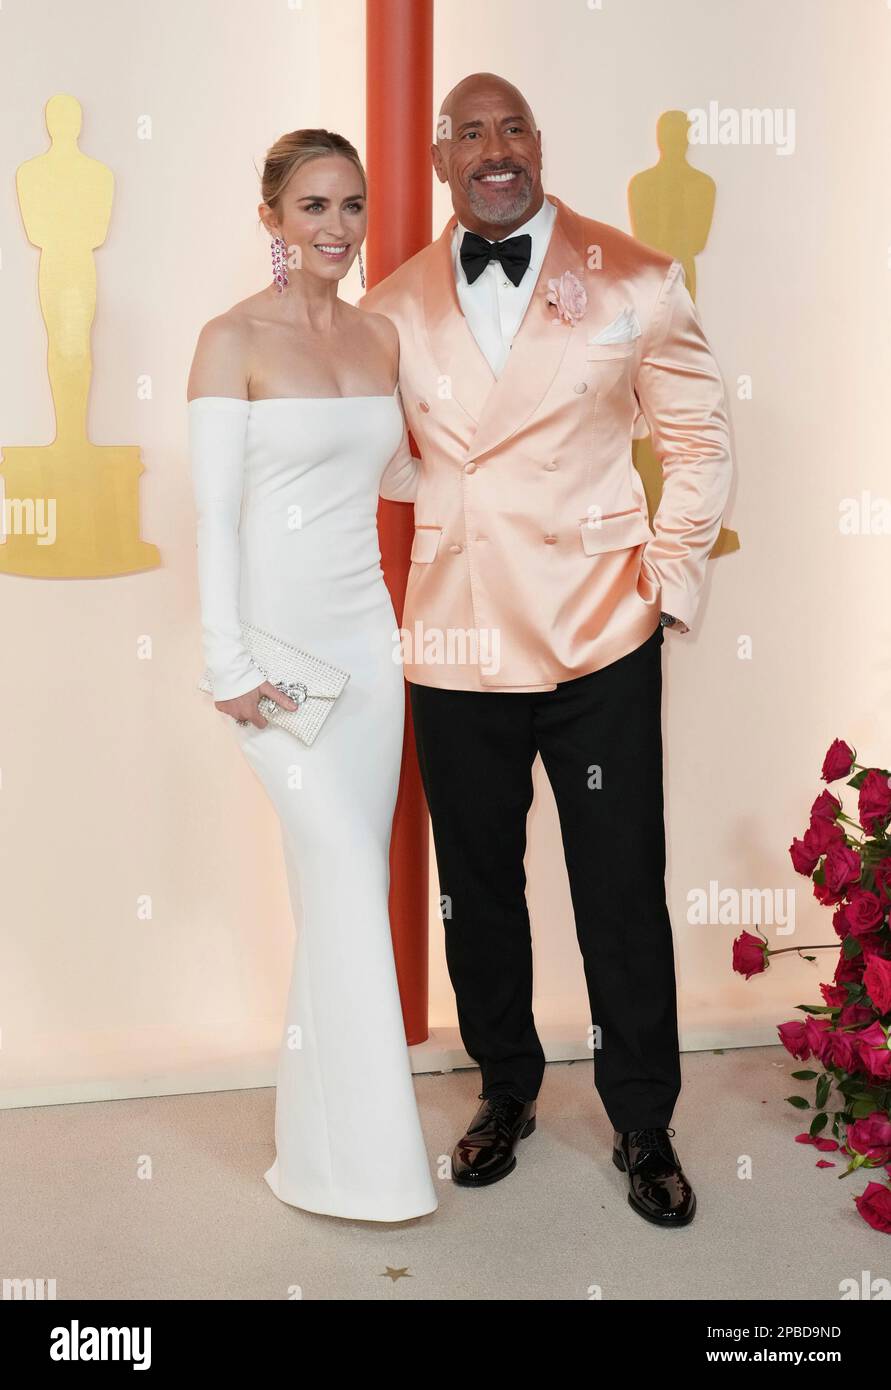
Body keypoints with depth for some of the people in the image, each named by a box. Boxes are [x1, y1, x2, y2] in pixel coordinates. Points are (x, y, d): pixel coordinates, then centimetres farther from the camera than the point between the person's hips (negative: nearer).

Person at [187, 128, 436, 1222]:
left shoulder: (380, 337, 10)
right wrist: (228, 666, -14)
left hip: (365, 630, 6)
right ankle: (352, 1156, 1)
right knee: (345, 869, -11)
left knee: (350, 882, 8)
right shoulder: (233, 340, -7)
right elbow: (215, 516, -10)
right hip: (278, 635, -6)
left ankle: (318, 1110, 23)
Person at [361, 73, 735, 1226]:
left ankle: (643, 1127, 25)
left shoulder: (636, 283, -1)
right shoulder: (393, 307, 5)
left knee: (623, 894, 5)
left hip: (598, 644, -2)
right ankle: (505, 1090, 37)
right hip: (454, 647, 3)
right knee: (476, 886, 15)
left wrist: (669, 579, -3)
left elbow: (700, 440, 4)